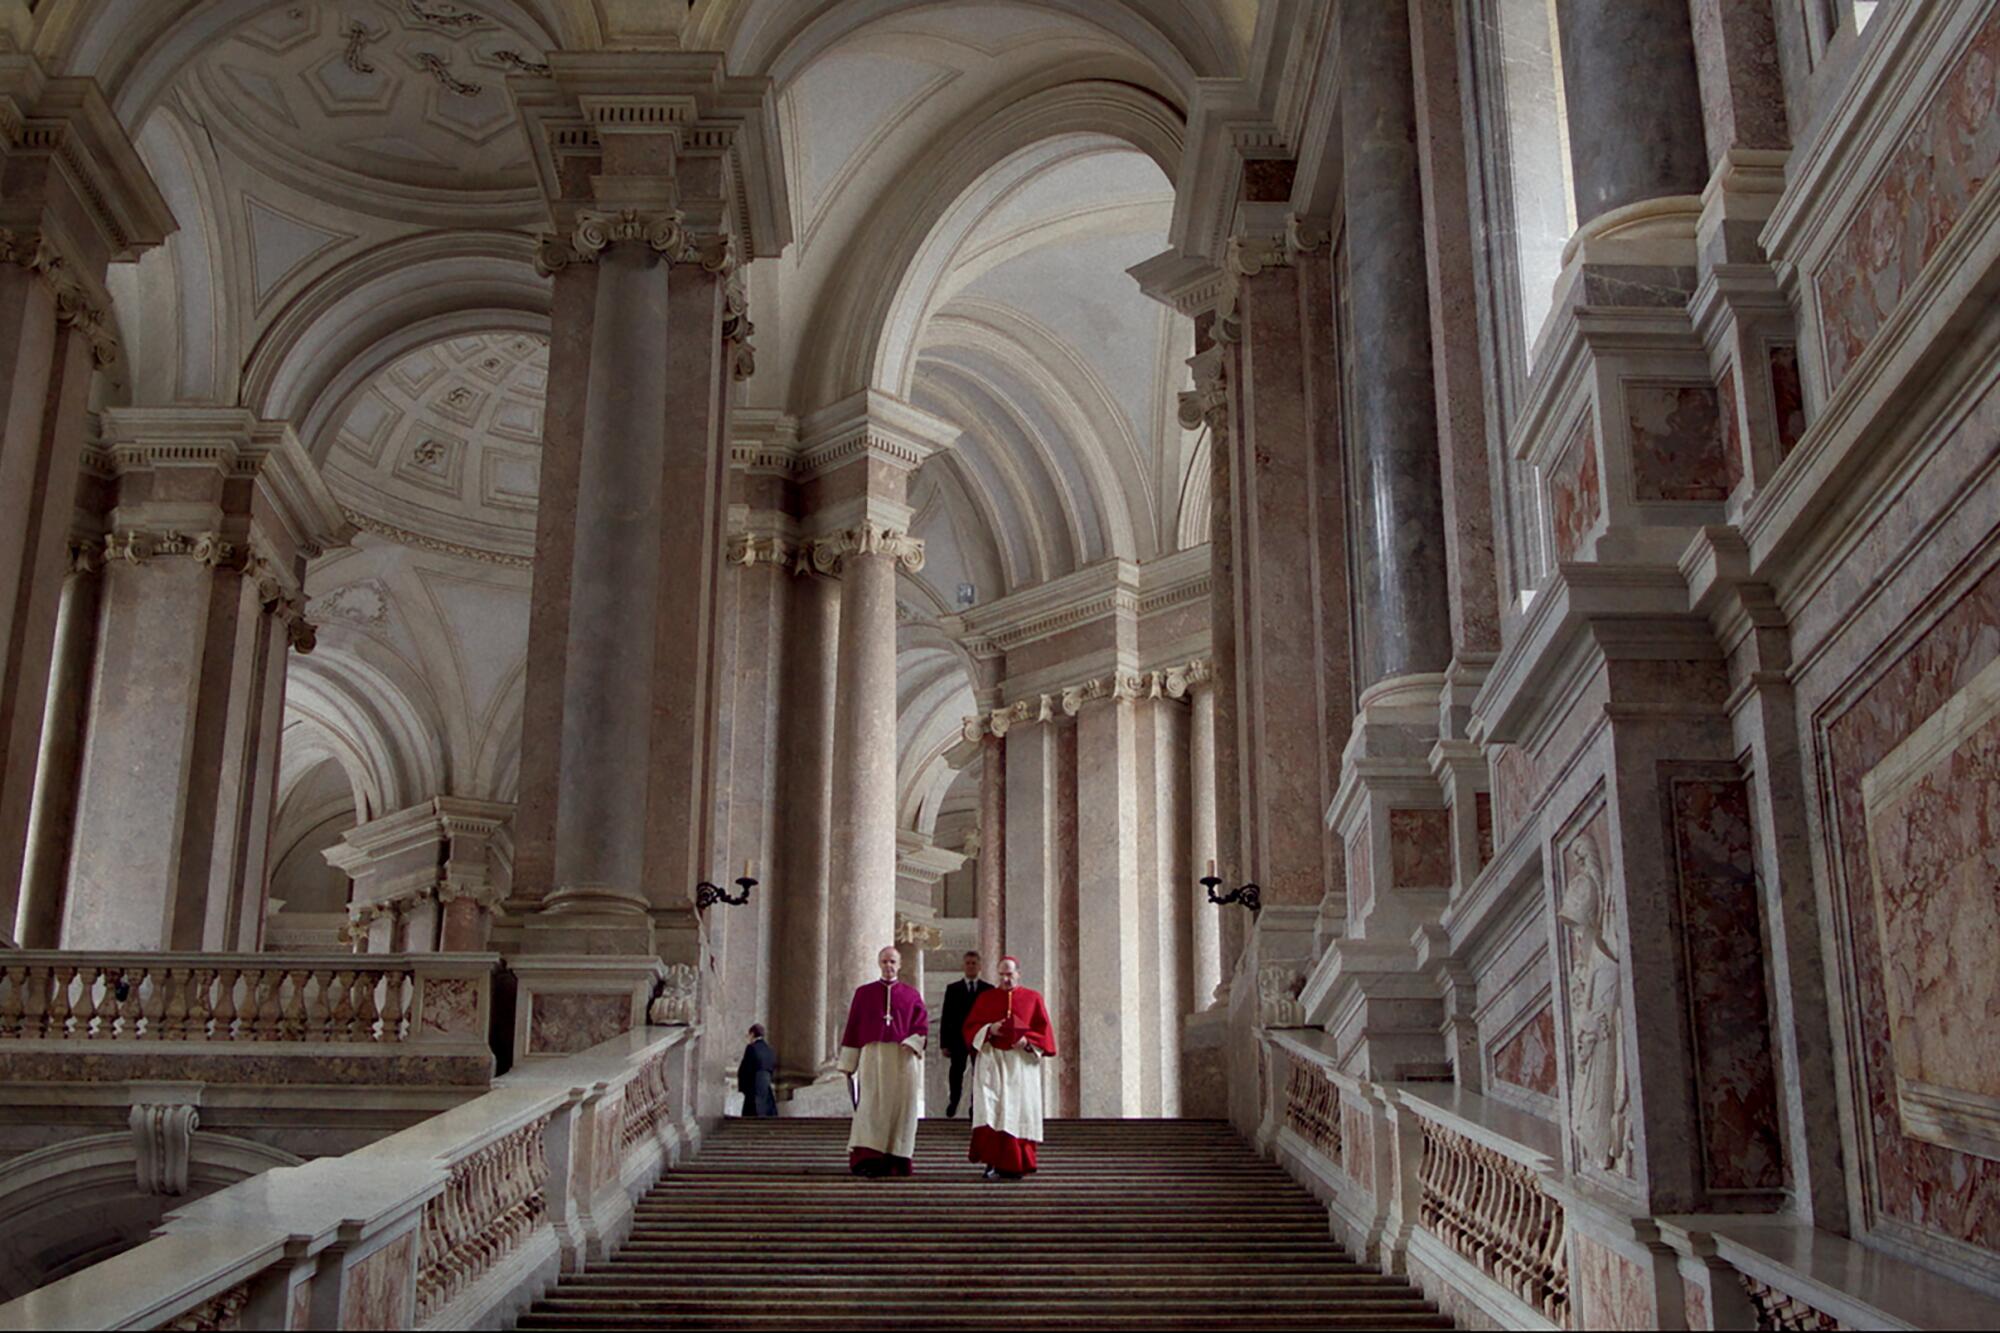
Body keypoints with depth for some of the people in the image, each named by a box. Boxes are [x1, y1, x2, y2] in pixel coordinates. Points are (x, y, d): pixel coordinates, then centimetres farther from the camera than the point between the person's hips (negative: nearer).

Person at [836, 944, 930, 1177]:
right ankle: (865, 1159, -22)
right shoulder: (864, 993, 13)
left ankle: (896, 1161, 3)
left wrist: (911, 1042, -14)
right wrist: (848, 1063, 5)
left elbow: (922, 1025, 5)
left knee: (901, 1108, -3)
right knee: (871, 1104, -13)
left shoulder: (911, 994, 12)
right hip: (873, 1055, -1)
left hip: (903, 1059, 1)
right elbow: (852, 1029, 10)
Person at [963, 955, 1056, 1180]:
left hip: (1022, 1062, 0)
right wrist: (989, 1030, -12)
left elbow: (1044, 1030, 4)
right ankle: (993, 1161, -16)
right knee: (990, 1108, -16)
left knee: (1019, 1112, 0)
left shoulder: (1033, 999, 8)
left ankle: (1016, 1165, 8)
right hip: (992, 1058, 0)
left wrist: (1027, 1041, -14)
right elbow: (970, 1027, 7)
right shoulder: (986, 998, 10)